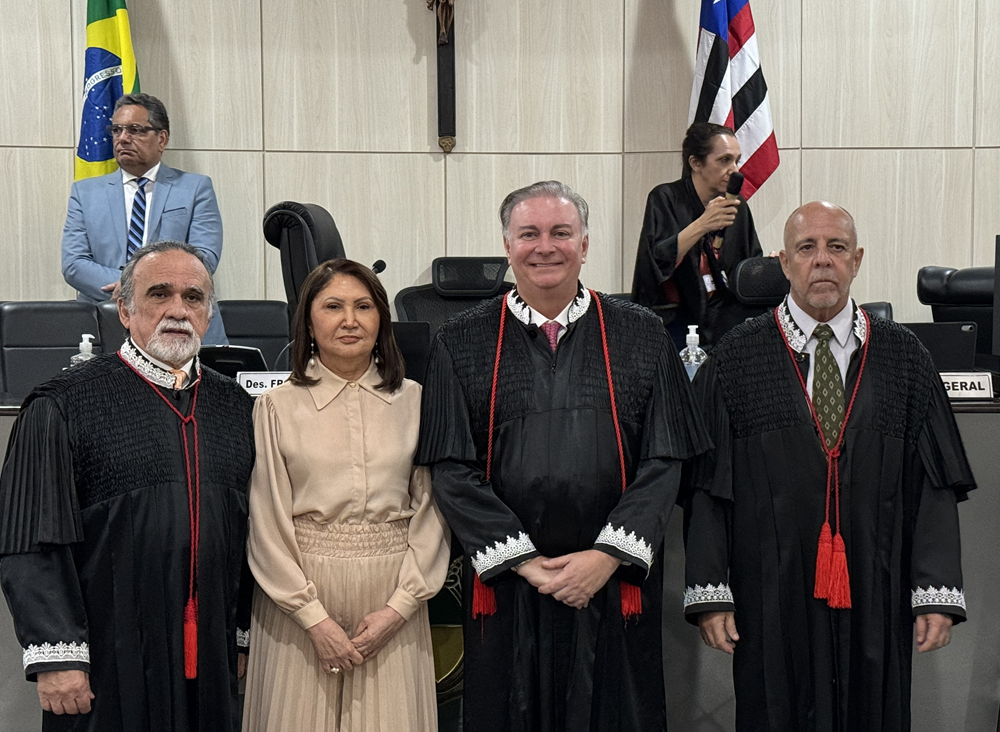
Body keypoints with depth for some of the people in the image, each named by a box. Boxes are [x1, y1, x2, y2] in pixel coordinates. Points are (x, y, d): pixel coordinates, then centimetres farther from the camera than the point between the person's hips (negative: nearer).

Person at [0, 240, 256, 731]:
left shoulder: (235, 408, 9)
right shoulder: (61, 408, -6)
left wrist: (247, 638, 12)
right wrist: (56, 655, -14)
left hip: (210, 662, 4)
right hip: (108, 668, -4)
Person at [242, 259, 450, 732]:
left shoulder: (414, 401, 3)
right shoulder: (277, 406, -1)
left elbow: (431, 511, 3)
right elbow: (268, 522, -3)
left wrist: (399, 606, -6)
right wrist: (314, 617, -9)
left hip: (393, 601, 1)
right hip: (300, 599, -1)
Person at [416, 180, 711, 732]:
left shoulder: (639, 336, 3)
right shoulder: (461, 345, 2)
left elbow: (663, 460, -1)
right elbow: (451, 469, -2)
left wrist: (608, 556, -11)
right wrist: (523, 560, -10)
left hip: (614, 583, 0)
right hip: (506, 586, 0)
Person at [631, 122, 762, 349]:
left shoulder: (737, 206, 11)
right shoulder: (666, 198, -5)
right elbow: (656, 262, -20)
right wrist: (701, 225, -29)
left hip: (725, 319, 7)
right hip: (677, 320, -6)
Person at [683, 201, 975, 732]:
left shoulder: (903, 359, 5)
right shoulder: (736, 360, 0)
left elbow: (936, 485, 1)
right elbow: (706, 485, -2)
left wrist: (938, 593, -6)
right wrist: (708, 593, -9)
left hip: (875, 603, 2)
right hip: (771, 603, -1)